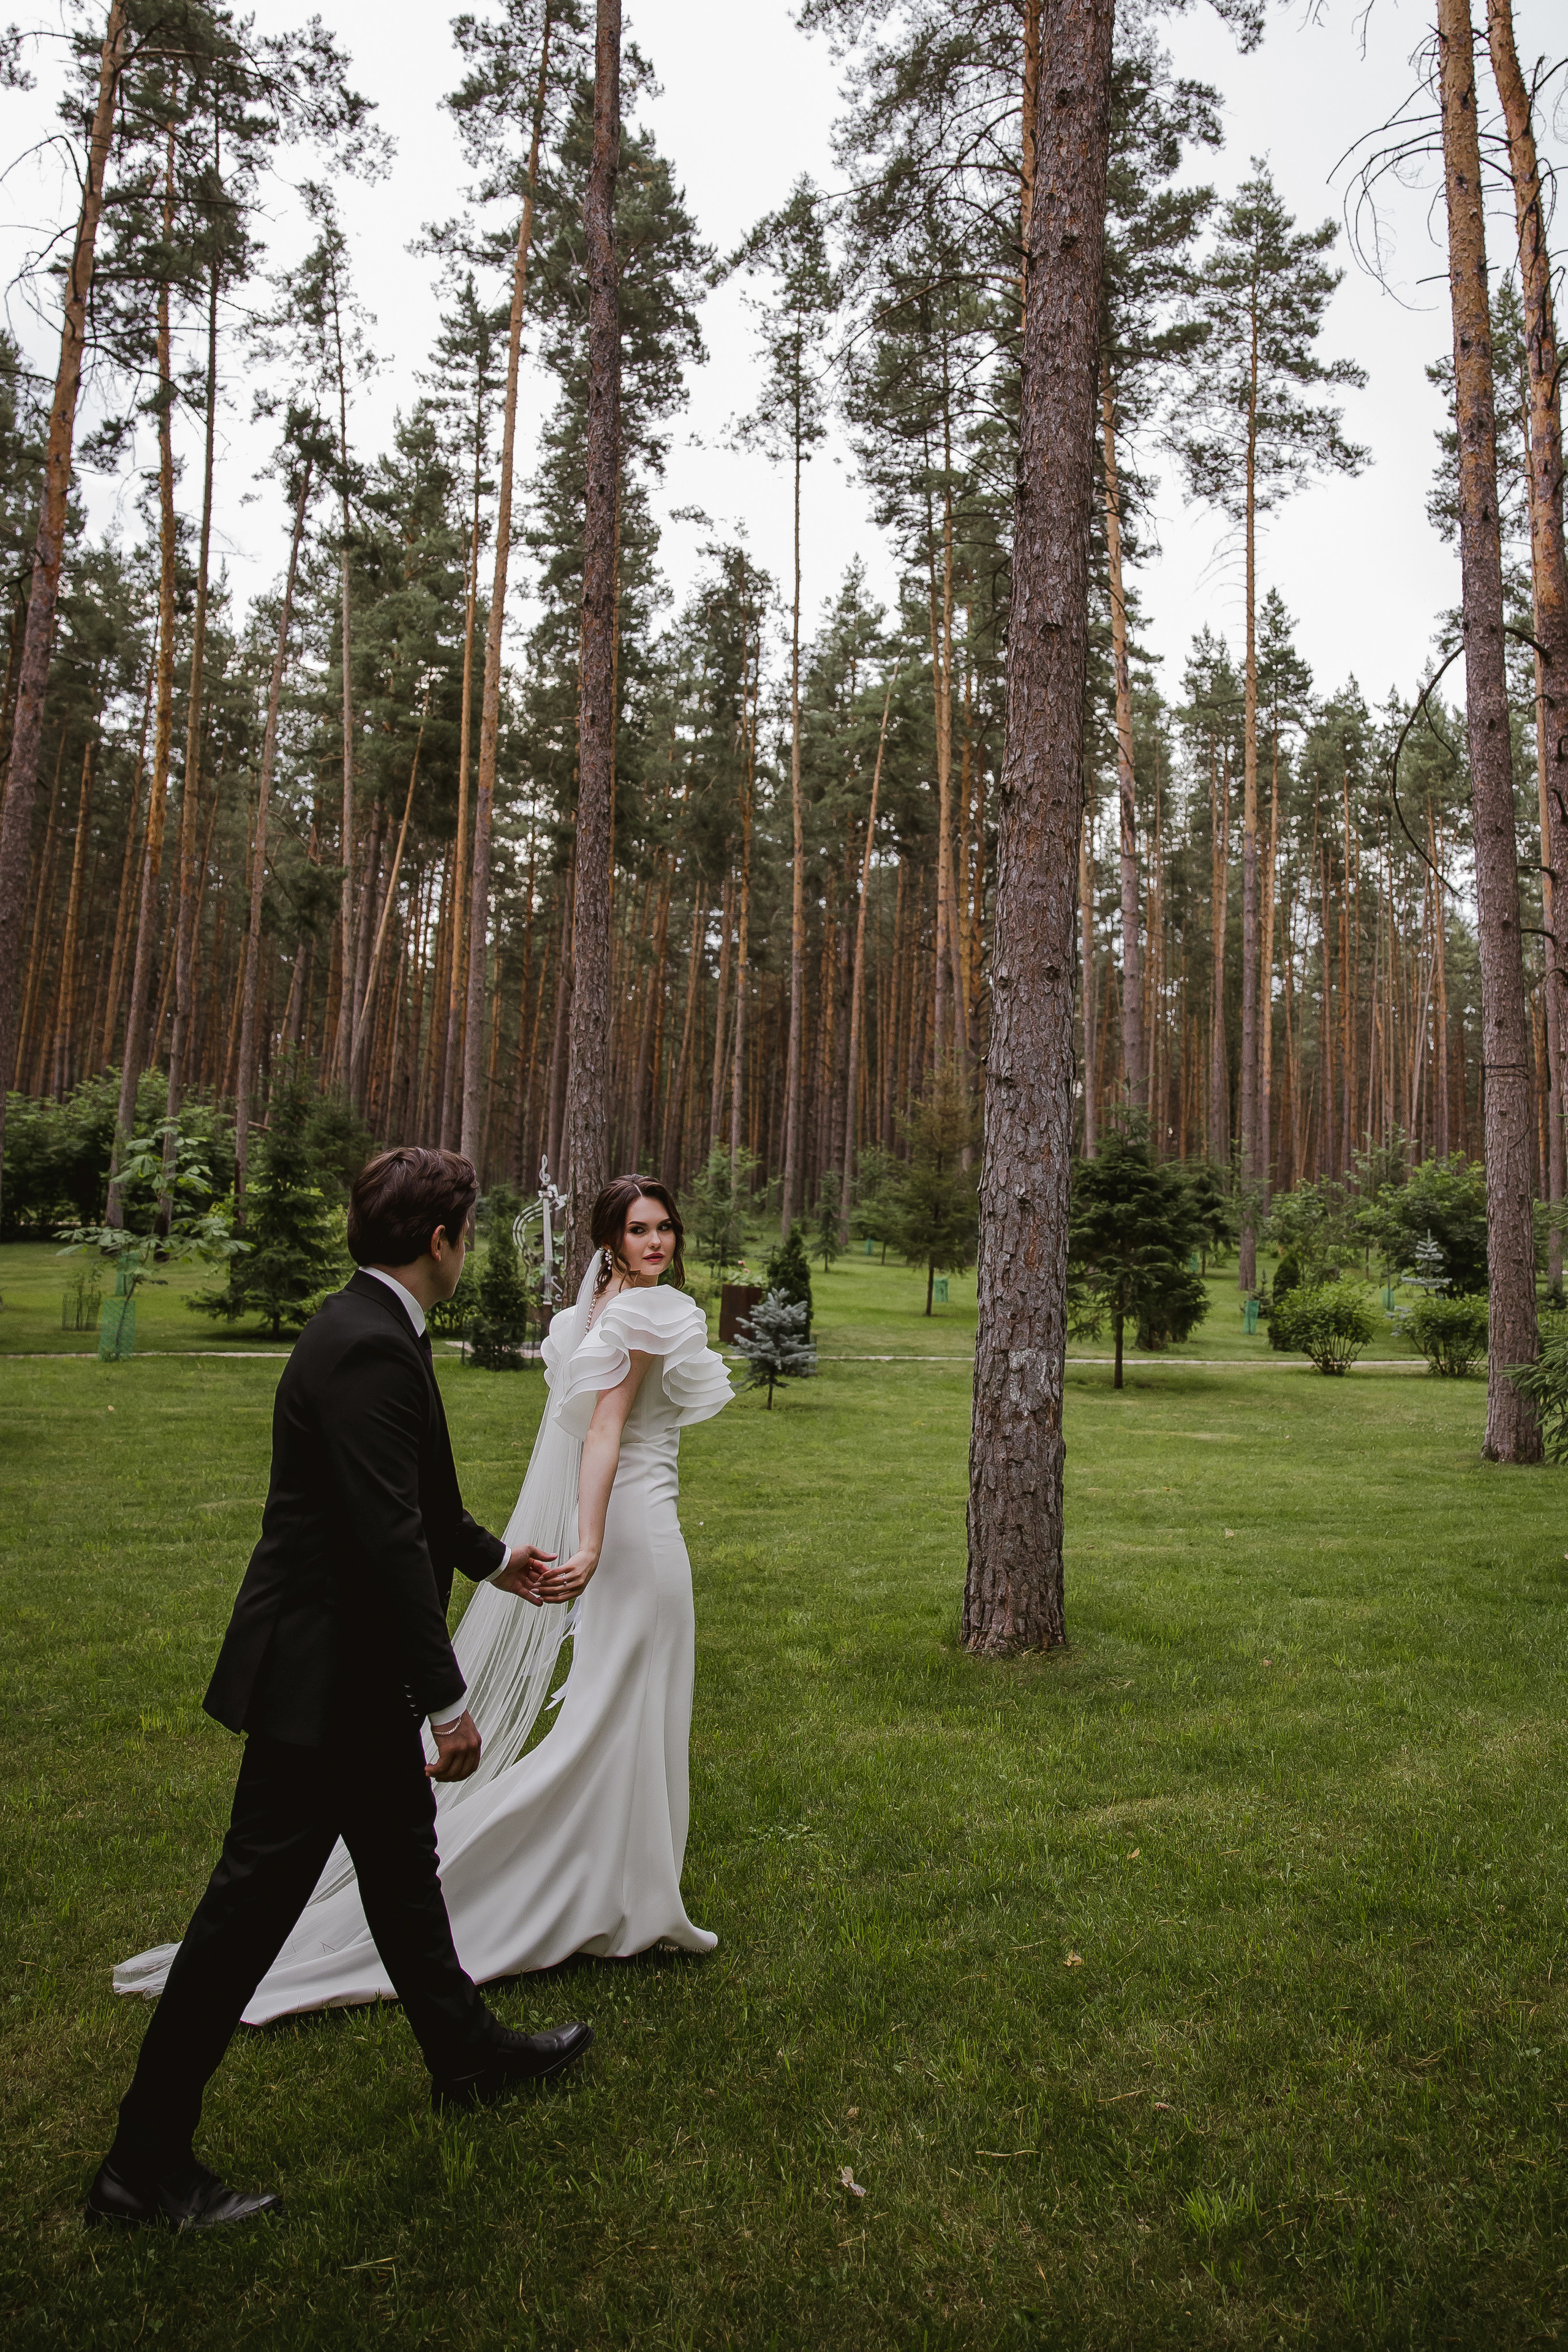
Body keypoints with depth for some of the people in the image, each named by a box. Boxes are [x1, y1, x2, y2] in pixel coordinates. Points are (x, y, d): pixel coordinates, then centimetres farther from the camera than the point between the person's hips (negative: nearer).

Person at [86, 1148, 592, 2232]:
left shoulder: (374, 1330, 7)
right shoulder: (369, 1349, -25)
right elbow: (388, 1538, -28)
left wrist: (496, 1557, 32)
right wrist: (450, 1700, -23)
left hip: (356, 1668, 10)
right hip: (321, 1675, -10)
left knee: (404, 1864, 23)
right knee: (254, 1900, 3)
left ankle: (467, 2052, 42)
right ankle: (146, 2162, 20)